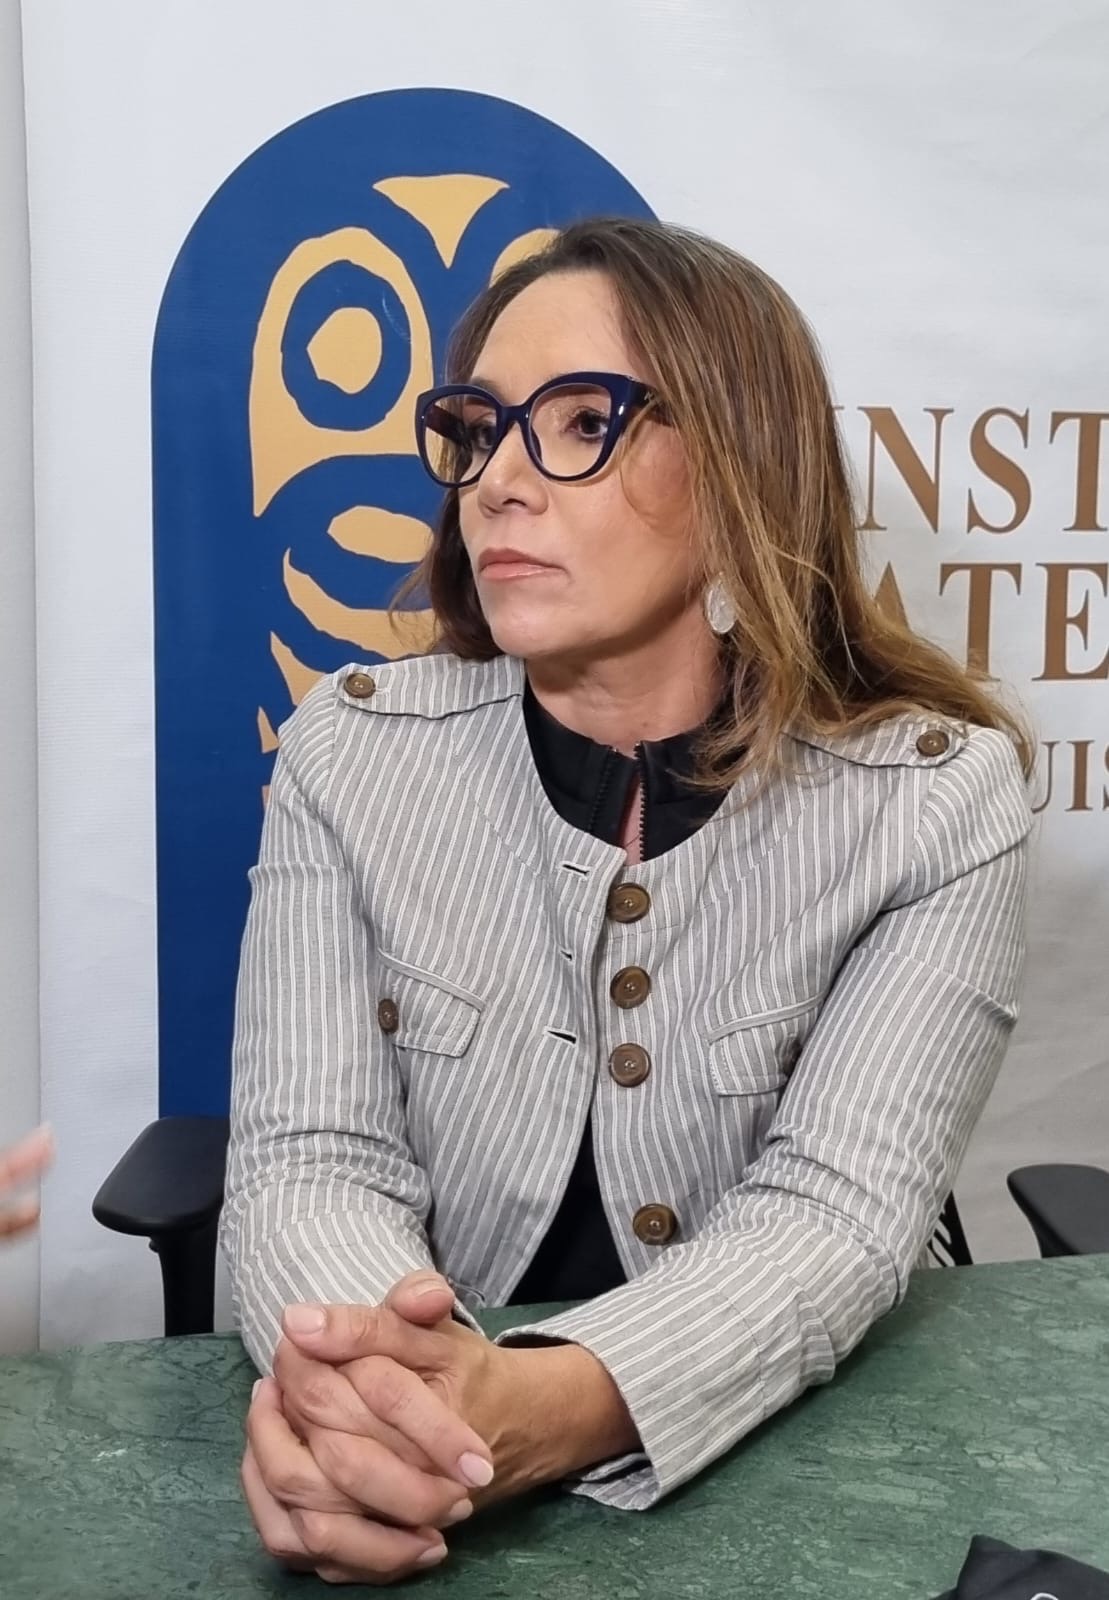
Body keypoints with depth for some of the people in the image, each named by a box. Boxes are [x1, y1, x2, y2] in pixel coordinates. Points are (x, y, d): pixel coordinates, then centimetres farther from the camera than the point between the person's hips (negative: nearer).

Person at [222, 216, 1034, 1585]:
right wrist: (357, 1397, -29)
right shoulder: (353, 754, -5)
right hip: (425, 1482, 1)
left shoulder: (934, 798, -10)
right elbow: (315, 1154, -9)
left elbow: (837, 1212, -15)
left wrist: (549, 1407, -32)